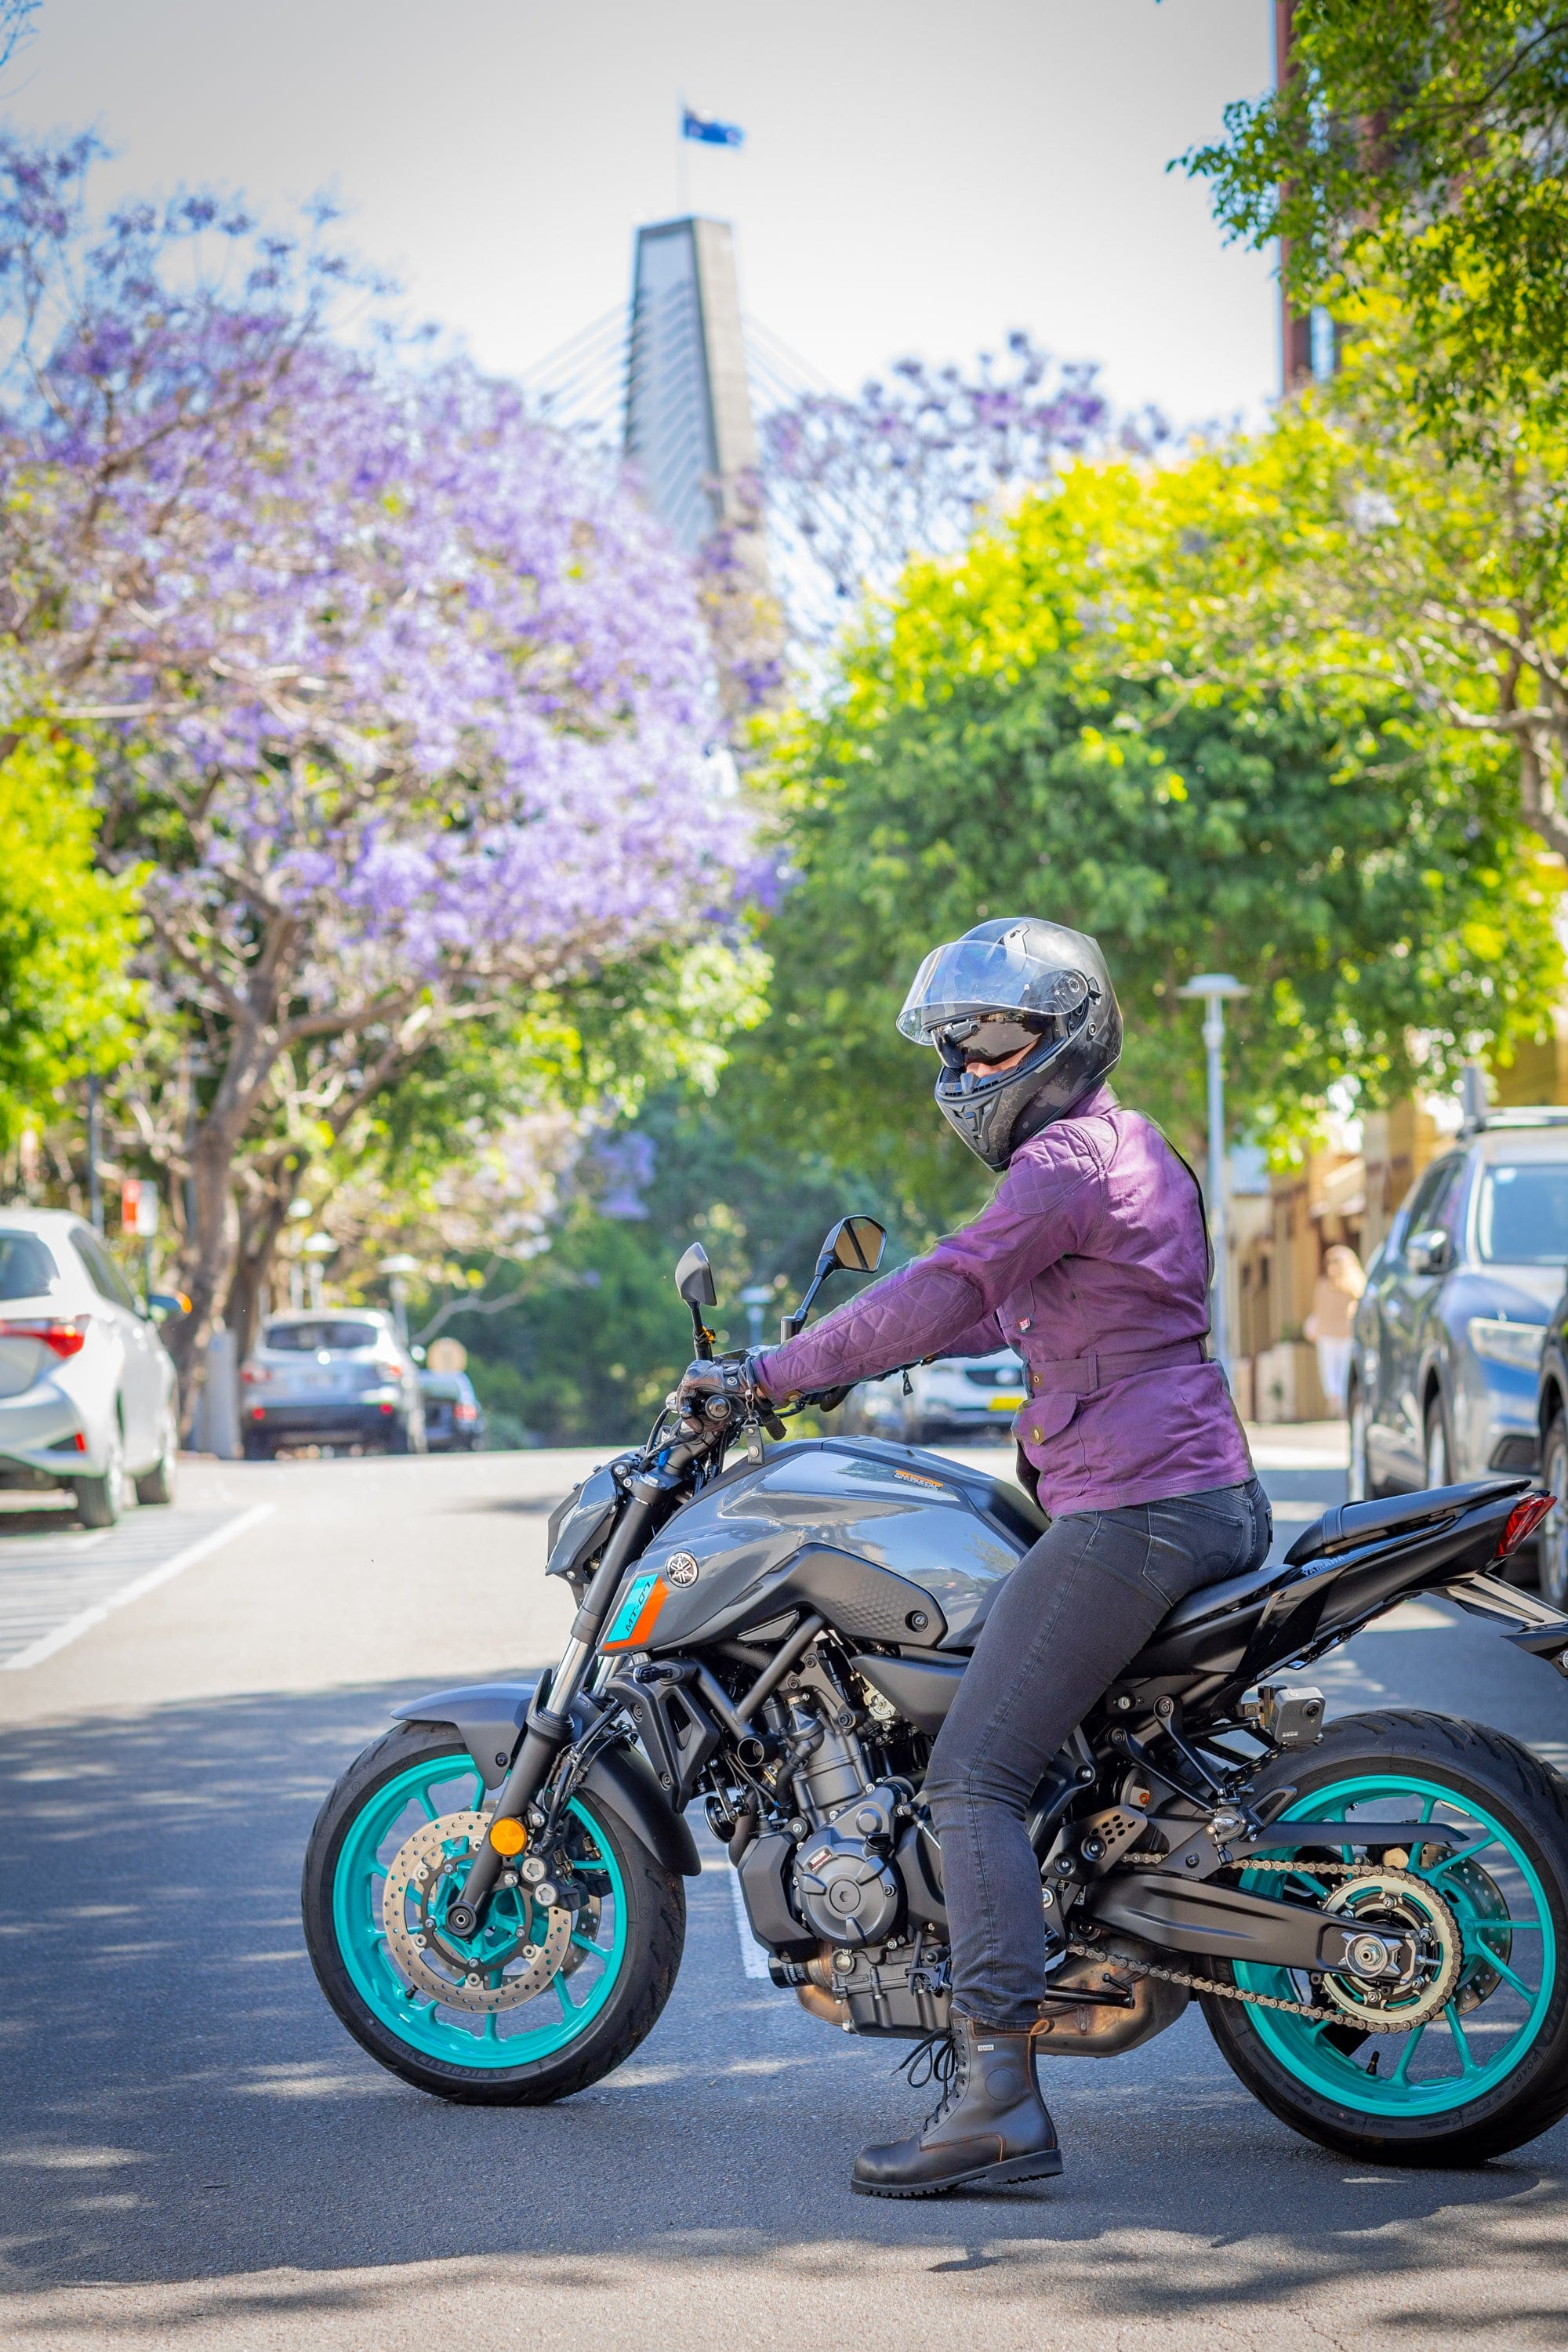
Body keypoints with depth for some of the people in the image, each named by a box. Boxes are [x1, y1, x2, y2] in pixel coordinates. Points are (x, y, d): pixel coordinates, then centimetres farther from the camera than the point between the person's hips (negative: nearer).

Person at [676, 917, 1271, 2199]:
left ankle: (999, 2094, -21)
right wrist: (858, 1350, 26)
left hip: (1129, 1507, -11)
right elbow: (1010, 1309, 30)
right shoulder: (1133, 1149, 20)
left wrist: (775, 1370, -11)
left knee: (975, 1778, -13)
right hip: (1219, 1500, 11)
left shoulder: (1067, 1157, -11)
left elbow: (946, 1296, -19)